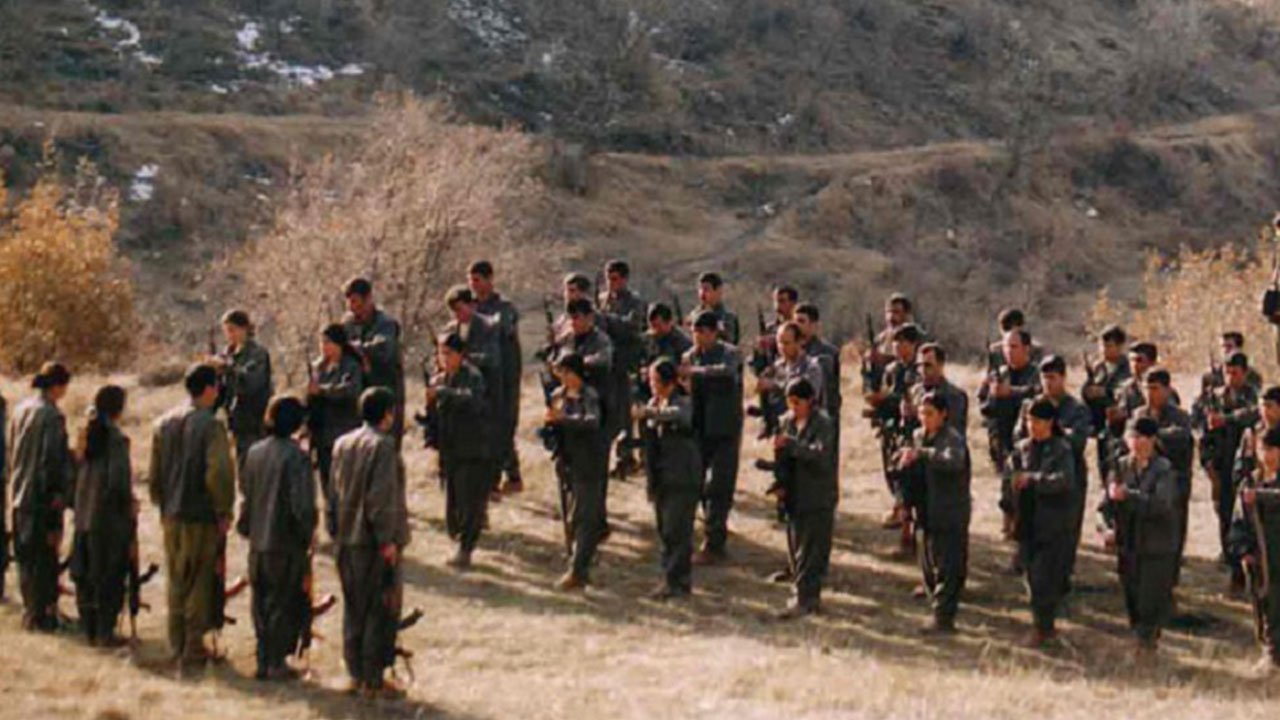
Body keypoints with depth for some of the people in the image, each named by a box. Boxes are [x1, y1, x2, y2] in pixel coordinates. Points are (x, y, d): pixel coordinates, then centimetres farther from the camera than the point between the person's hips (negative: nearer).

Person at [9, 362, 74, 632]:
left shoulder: (20, 410, 8)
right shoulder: (51, 416, -15)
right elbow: (53, 460, -17)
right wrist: (58, 495, -13)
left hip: (21, 493, 8)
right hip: (43, 497, -8)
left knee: (26, 556, 14)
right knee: (45, 556, 0)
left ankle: (30, 611, 21)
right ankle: (43, 612, 3)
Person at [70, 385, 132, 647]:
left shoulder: (88, 434, 5)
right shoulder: (116, 438, -16)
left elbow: (80, 472, 9)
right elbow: (117, 481, -21)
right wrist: (130, 504, -5)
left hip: (84, 514, 7)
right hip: (110, 517, -7)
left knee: (85, 575, 14)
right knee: (110, 576, 2)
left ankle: (89, 629, 21)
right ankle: (105, 632, 5)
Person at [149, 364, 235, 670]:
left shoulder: (164, 424, 7)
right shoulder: (211, 425, -14)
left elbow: (154, 473, 11)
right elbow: (219, 472, -20)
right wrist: (224, 510, -9)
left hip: (172, 516, 6)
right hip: (202, 517, -6)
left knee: (176, 583, 16)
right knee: (200, 583, 3)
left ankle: (178, 646, 22)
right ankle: (193, 649, 5)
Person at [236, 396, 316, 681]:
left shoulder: (254, 452, 4)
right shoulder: (296, 457, -17)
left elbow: (245, 494, 12)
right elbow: (302, 504, -20)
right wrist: (307, 533, -7)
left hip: (258, 541, 6)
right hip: (286, 542, -6)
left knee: (262, 603, 15)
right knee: (284, 604, 4)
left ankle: (263, 660, 19)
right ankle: (276, 663, 7)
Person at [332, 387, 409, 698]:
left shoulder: (342, 444, 8)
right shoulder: (383, 445, -15)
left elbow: (337, 488, 13)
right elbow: (381, 497, -19)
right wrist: (387, 540, -16)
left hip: (348, 538, 7)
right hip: (375, 542, -7)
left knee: (354, 607, 14)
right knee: (381, 610, 0)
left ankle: (355, 674, 18)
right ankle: (373, 679, 2)